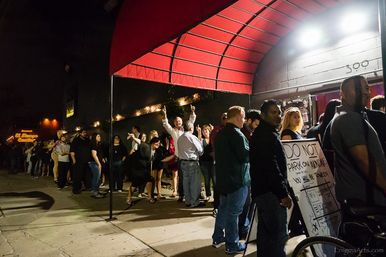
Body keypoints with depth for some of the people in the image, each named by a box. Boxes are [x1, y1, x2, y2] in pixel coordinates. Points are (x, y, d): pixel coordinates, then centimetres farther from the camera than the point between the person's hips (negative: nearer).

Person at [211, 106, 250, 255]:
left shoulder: (220, 133, 11)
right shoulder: (236, 133, -17)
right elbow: (246, 155, -21)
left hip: (223, 178, 9)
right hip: (237, 179, -9)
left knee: (223, 208, 19)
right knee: (234, 212, 1)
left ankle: (218, 238, 30)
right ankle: (232, 245, 13)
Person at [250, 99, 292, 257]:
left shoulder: (262, 133, 19)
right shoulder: (267, 135, -13)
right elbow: (271, 167, -22)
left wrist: (282, 190, 24)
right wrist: (283, 193, -19)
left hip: (263, 190, 11)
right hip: (270, 192, -11)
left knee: (266, 232, 17)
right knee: (278, 234, -7)